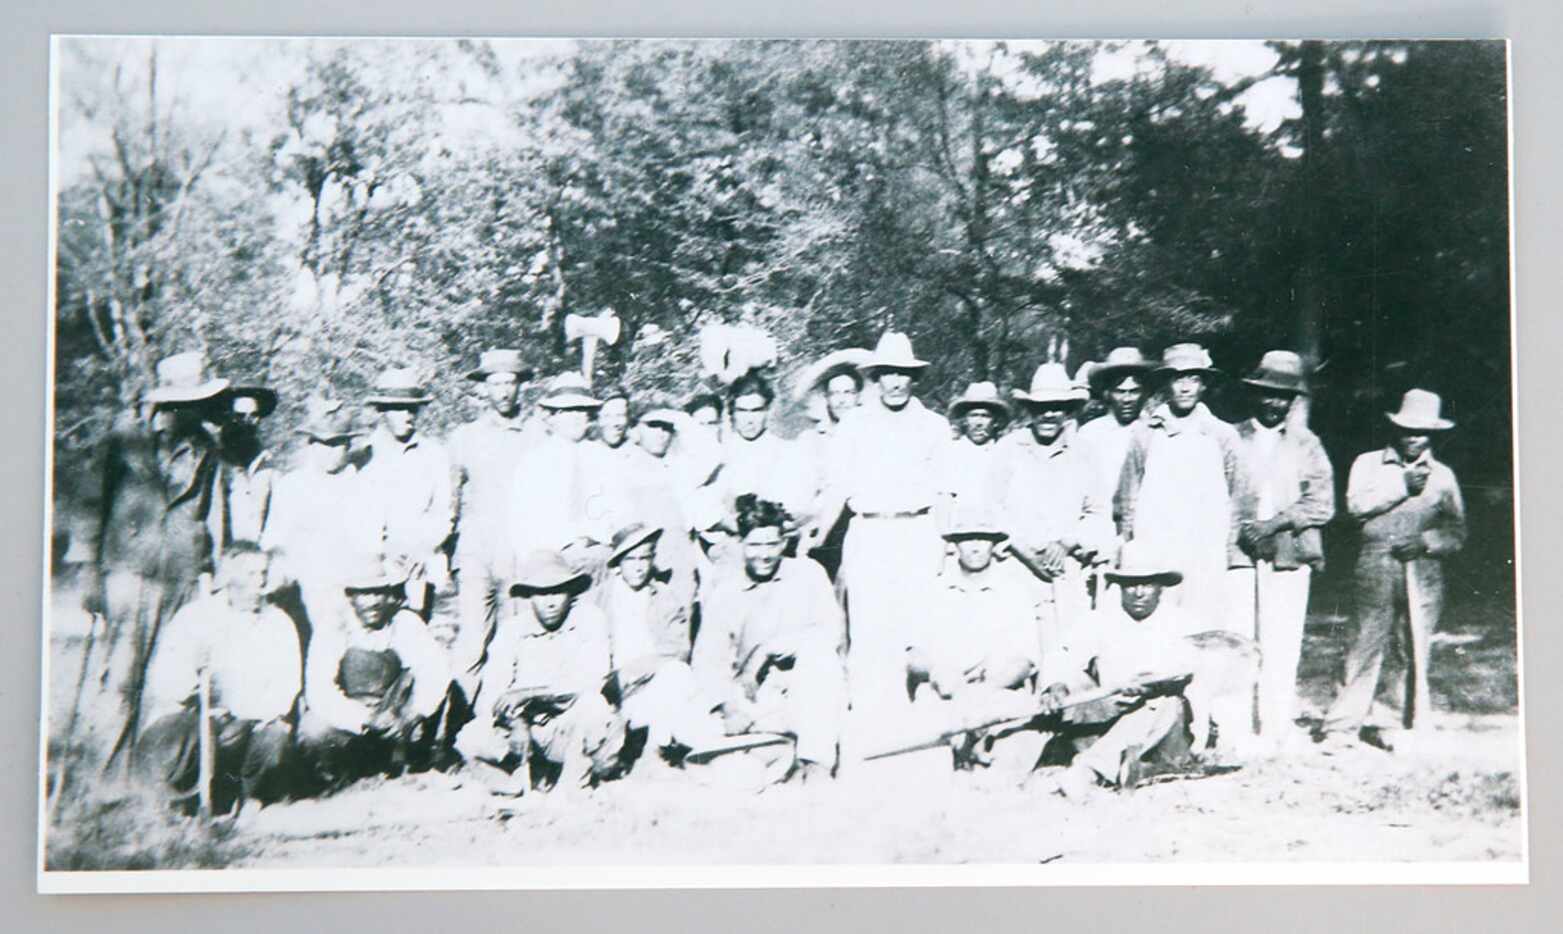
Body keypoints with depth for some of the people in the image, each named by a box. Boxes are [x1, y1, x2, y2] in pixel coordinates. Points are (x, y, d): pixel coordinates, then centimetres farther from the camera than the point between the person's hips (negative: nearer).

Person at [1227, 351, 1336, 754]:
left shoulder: (1306, 444, 13)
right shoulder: (1231, 439, 11)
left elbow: (1321, 504, 4)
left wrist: (1274, 524, -8)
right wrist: (1240, 529, -9)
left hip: (1287, 558, 0)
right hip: (1238, 556, 0)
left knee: (1281, 650, -3)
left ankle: (1275, 736, 1)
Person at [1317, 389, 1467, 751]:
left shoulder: (1442, 475, 13)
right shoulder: (1369, 463, 10)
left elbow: (1456, 534, 10)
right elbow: (1357, 505, -8)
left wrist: (1425, 541, -8)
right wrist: (1403, 485, -8)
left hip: (1424, 576, 1)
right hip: (1377, 572, -1)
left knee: (1417, 652, 2)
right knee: (1367, 647, -5)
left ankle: (1412, 731, 12)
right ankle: (1341, 727, 0)